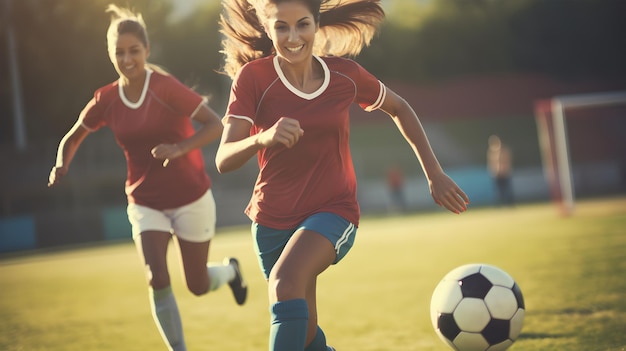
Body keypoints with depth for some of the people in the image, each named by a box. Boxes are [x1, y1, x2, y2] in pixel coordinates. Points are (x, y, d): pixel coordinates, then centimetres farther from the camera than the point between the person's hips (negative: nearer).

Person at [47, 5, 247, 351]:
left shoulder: (166, 88, -17)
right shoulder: (106, 100, -4)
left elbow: (216, 124, -19)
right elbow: (73, 137, 11)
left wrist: (179, 148, -34)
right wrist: (61, 166, -9)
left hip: (191, 198, -2)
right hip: (145, 203, 3)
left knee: (198, 285, 9)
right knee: (157, 280, -17)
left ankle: (229, 270, 45)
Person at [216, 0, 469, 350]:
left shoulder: (344, 74, -7)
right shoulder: (253, 76, -13)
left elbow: (399, 109, 13)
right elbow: (223, 160, -21)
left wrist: (435, 174, 9)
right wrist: (262, 138, -42)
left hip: (334, 210, -1)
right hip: (273, 218, 1)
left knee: (285, 280, -32)